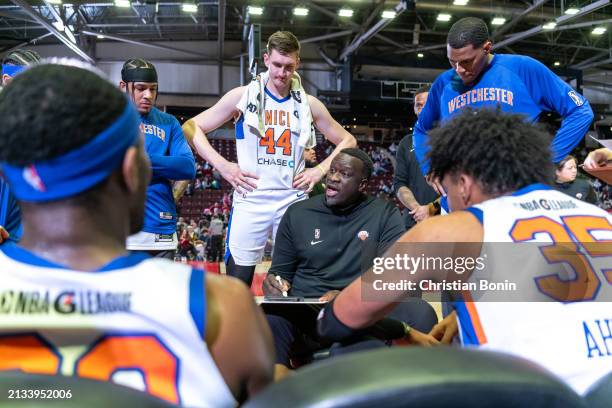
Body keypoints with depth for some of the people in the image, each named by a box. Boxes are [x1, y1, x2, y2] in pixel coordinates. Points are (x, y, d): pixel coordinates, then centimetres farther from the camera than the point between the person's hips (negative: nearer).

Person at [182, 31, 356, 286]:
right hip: (250, 200, -2)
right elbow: (191, 127, 4)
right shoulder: (243, 96, 3)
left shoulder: (308, 104, 8)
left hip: (294, 202, 2)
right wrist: (222, 165, -6)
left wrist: (321, 169, 3)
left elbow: (347, 141, 18)